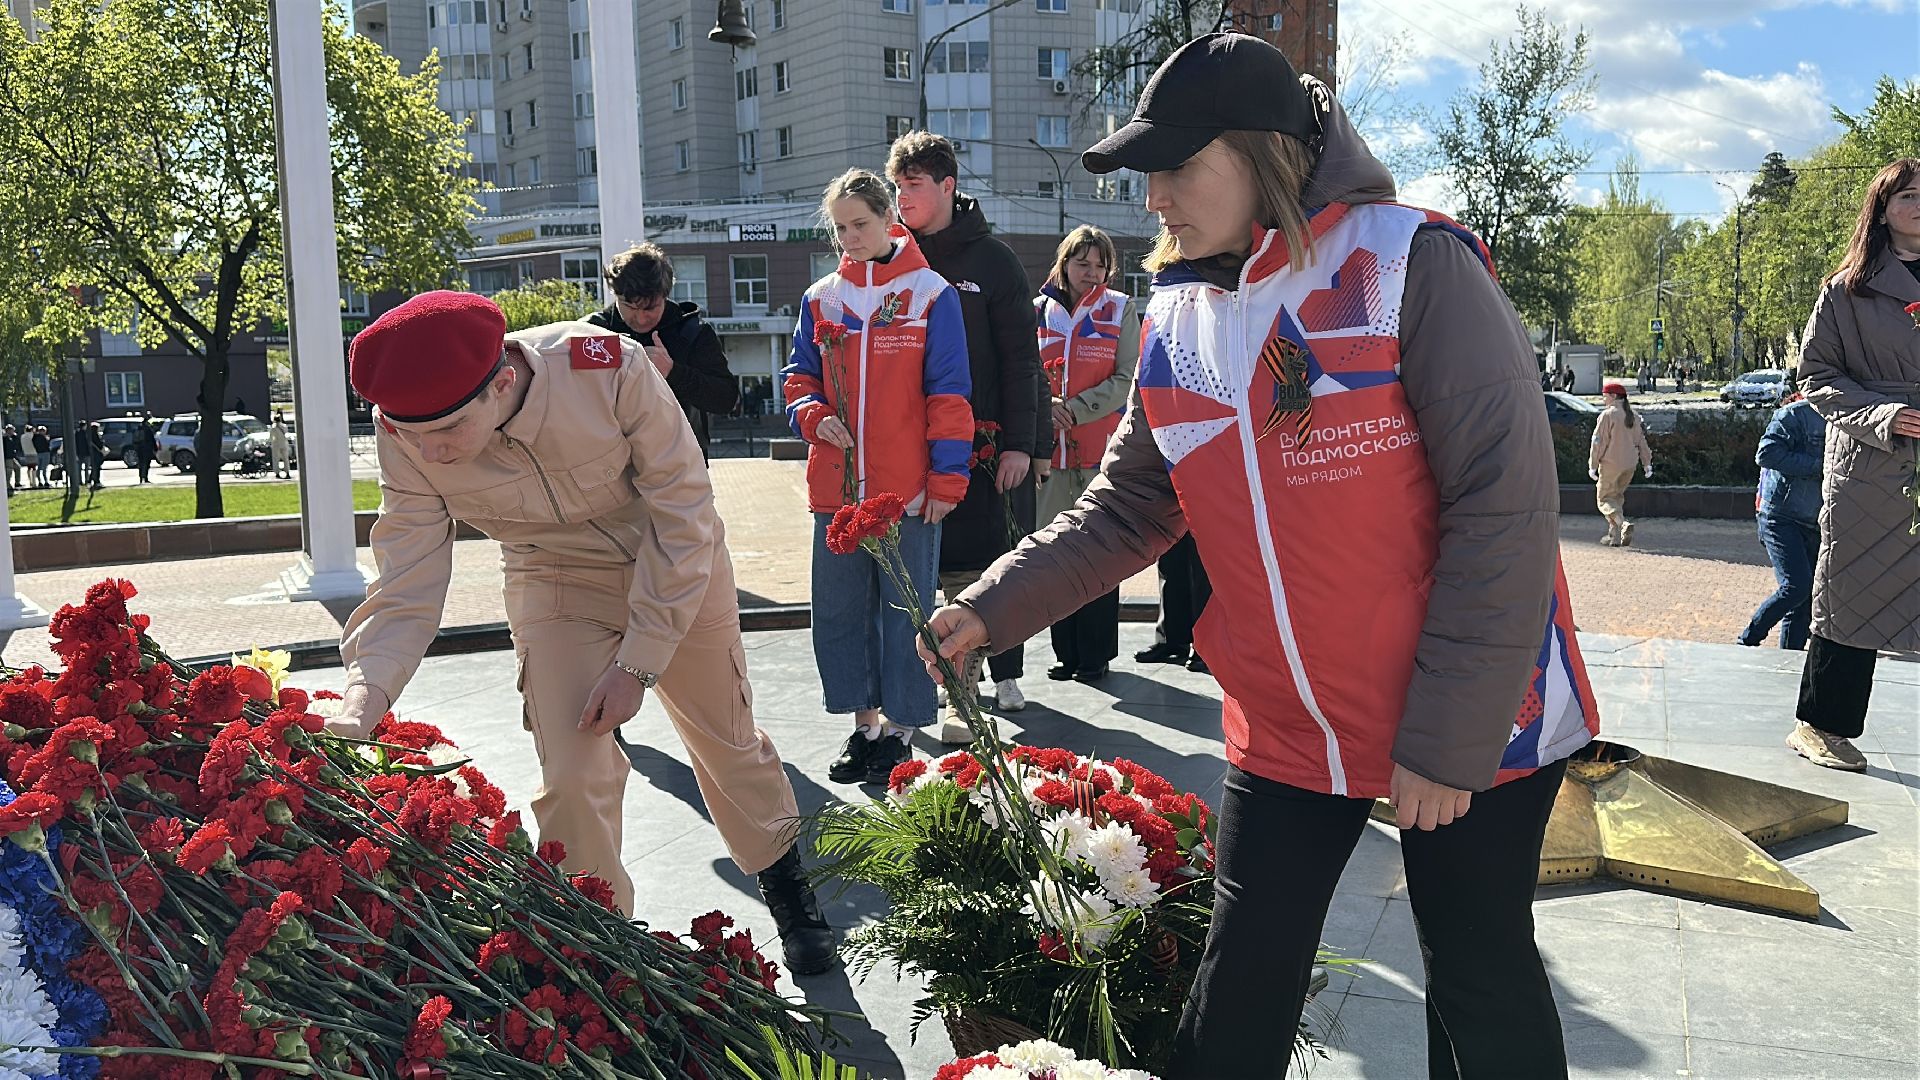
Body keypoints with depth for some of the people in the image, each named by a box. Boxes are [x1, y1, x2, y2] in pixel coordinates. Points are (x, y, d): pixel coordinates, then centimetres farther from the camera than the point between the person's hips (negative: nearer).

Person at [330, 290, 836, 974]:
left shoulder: (609, 368, -35)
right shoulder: (406, 440, -26)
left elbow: (683, 512, -24)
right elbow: (406, 595, -21)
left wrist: (639, 661, -23)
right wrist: (357, 706, -39)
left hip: (678, 568, -1)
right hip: (556, 587, 1)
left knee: (728, 743, 15)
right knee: (572, 778, -12)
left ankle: (785, 884, 43)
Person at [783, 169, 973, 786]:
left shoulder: (929, 294, -2)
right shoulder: (821, 298, 9)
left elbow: (948, 393, -4)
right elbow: (800, 376, 16)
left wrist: (946, 476, -8)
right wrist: (813, 416, -5)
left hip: (908, 488, -4)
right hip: (836, 486, 4)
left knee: (906, 609, 4)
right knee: (839, 608, 9)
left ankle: (899, 728, 16)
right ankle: (864, 722, 23)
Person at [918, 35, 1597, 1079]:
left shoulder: (1412, 265, -17)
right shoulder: (1176, 322, 3)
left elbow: (1504, 504, -19)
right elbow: (1126, 508, 8)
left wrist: (1451, 737, -19)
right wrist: (993, 607, -6)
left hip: (1474, 726, -4)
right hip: (1283, 732, 5)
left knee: (1483, 984, 13)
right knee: (1240, 990, 11)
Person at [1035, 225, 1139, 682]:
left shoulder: (1120, 309, 5)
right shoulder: (1040, 310, 10)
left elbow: (1127, 380, -3)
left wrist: (1075, 409, -12)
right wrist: (1048, 405, -8)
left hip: (1102, 446, -2)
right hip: (1050, 447, 3)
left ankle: (1096, 653, 8)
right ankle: (1067, 651, 15)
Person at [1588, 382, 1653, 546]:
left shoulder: (1607, 415, -12)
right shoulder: (1633, 415, 10)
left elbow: (1598, 441, -12)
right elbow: (1641, 440, 13)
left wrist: (1593, 465, -8)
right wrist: (1647, 463, 16)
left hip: (1611, 463, -7)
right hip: (1630, 464, 7)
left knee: (1605, 498, 2)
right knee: (1617, 496, 19)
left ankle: (1623, 524, -23)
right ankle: (1614, 535, 15)